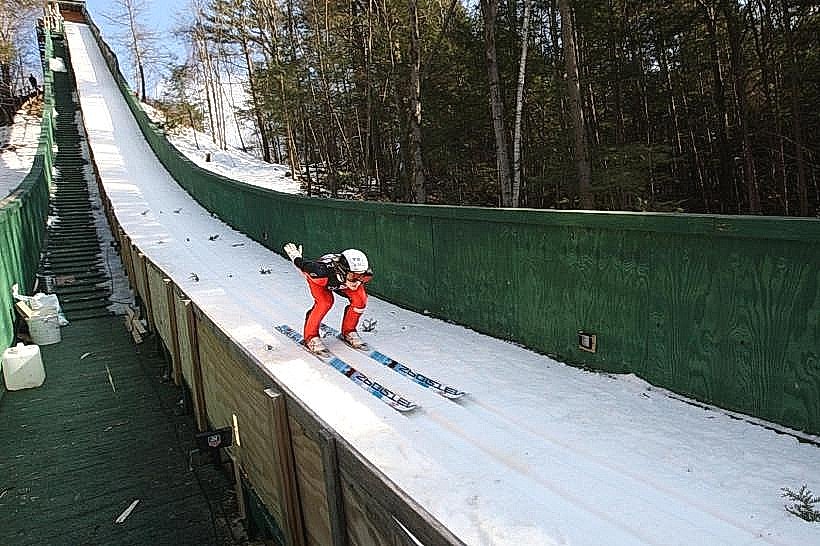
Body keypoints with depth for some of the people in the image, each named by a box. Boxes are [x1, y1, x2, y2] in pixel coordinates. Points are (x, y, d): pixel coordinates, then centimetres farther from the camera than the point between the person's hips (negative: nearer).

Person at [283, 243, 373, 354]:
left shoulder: (364, 274, -36)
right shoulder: (323, 272, -46)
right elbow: (304, 265, -27)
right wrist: (295, 255, -9)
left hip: (342, 281, 4)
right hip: (318, 279, -4)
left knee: (360, 300, -16)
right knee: (325, 302, -29)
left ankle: (348, 332, 6)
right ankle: (311, 337, -11)